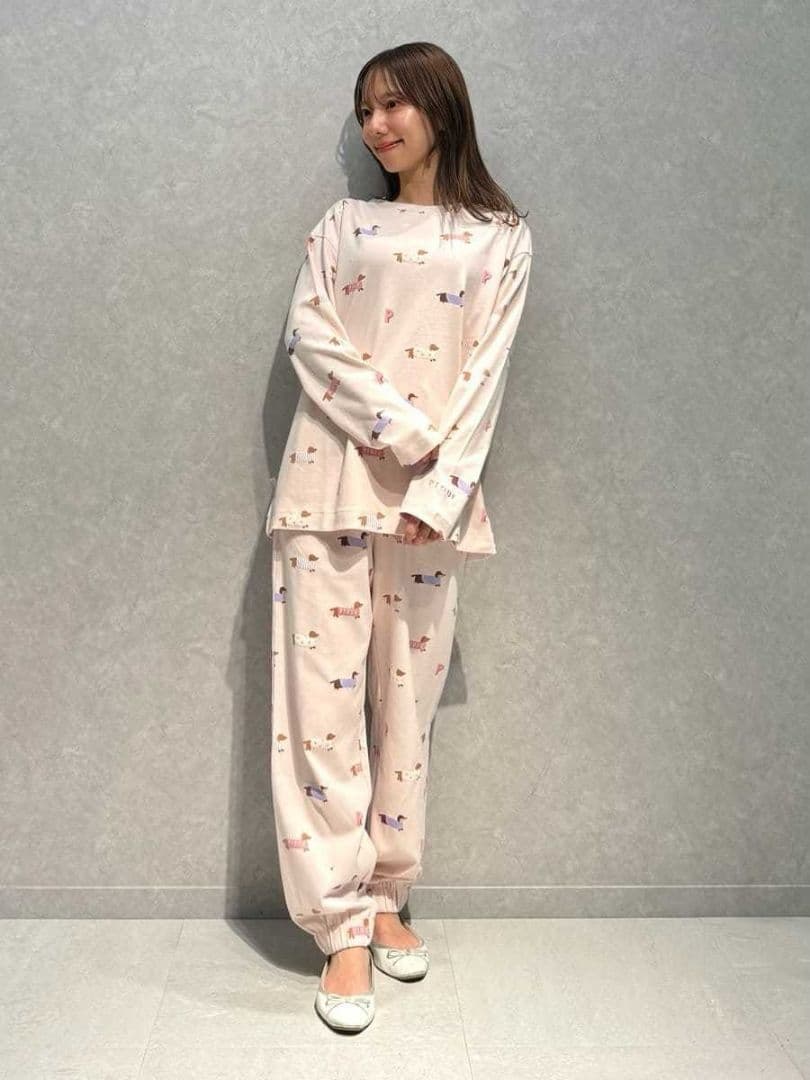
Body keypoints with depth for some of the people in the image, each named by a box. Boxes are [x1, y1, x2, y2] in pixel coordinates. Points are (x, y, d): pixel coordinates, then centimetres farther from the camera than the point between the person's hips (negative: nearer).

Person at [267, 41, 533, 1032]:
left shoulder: (501, 237, 10)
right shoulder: (342, 225, 14)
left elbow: (485, 371, 0)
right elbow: (307, 332, 0)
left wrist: (437, 489, -12)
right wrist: (397, 425, -14)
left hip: (430, 492, 0)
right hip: (331, 480, 1)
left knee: (406, 699, 5)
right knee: (321, 696, -4)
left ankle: (384, 896, 22)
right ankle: (343, 926, 5)